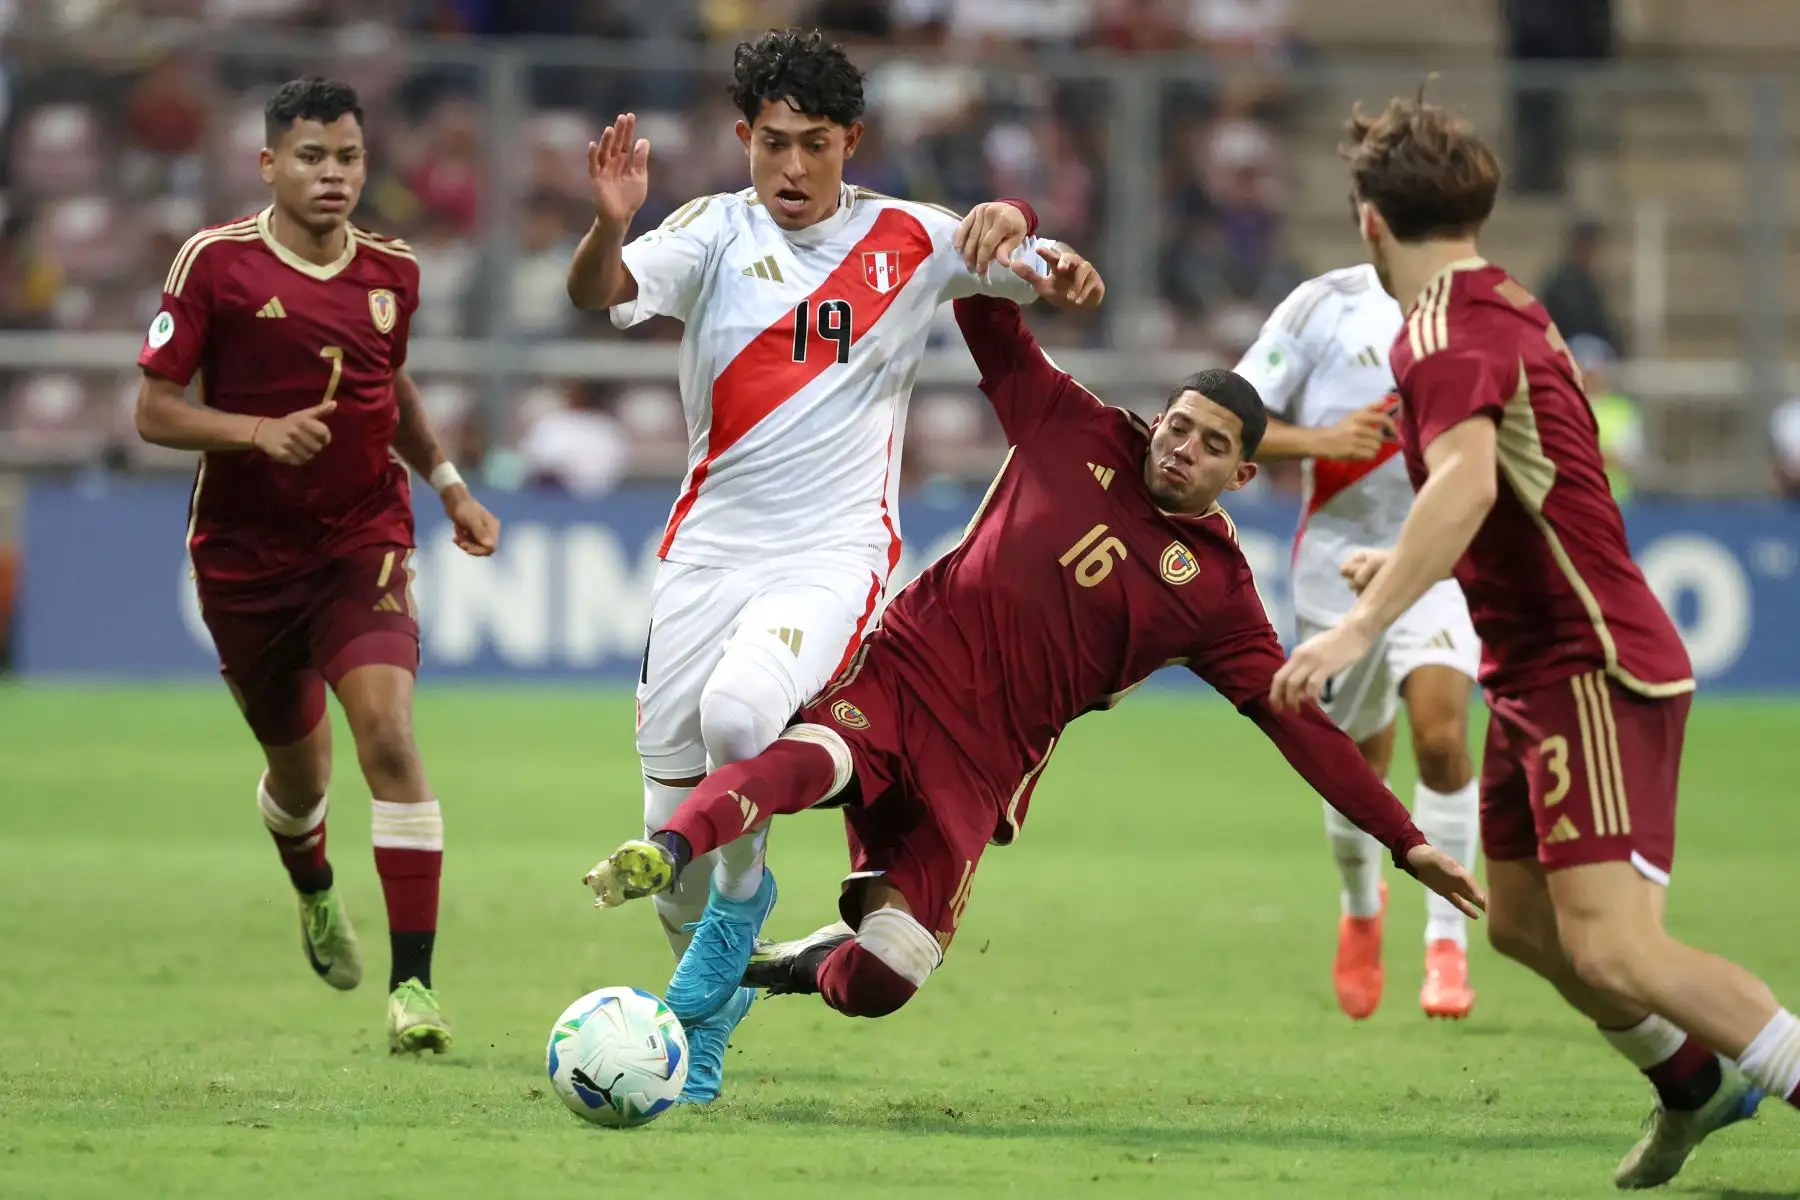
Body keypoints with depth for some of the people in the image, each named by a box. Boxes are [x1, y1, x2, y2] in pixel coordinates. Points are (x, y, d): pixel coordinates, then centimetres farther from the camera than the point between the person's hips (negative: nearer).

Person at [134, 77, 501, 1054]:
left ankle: (413, 983, -23)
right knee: (297, 766, 15)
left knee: (388, 732, -22)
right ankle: (314, 891, 53)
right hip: (244, 555, -1)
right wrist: (260, 431, -24)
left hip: (363, 543, 1)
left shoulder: (392, 273, 2)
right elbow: (154, 411, -9)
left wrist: (449, 485, 15)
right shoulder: (215, 262, -9)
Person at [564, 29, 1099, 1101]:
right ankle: (705, 1010, 27)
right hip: (710, 545, 2)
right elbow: (603, 294, -15)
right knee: (672, 823, 1)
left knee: (738, 713, -31)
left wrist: (1011, 221, -17)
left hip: (836, 550, -2)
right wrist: (610, 225, -38)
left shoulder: (907, 242, 3)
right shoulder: (716, 233, 1)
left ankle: (745, 892, -4)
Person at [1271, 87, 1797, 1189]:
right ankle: (1695, 1082, 38)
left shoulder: (1446, 334, -16)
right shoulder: (1507, 308, 15)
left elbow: (1468, 484, -36)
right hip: (1541, 673, 10)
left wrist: (1363, 627, -40)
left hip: (1596, 672, -10)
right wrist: (1403, 564, 45)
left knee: (1614, 948, -21)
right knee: (1523, 922, 20)